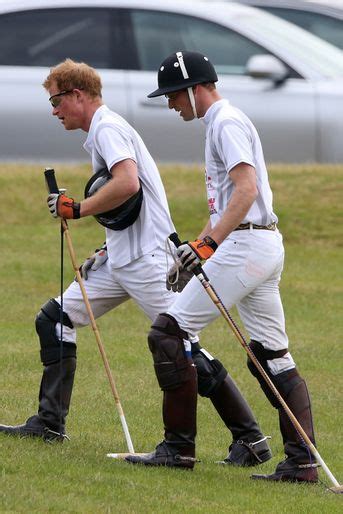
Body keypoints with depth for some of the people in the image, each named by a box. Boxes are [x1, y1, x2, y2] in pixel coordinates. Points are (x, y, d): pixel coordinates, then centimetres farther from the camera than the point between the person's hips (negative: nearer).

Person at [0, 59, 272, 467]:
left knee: (183, 348, -13)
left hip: (147, 260, -11)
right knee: (54, 319, 9)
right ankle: (50, 423, 12)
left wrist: (78, 208, -17)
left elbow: (128, 184, -28)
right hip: (120, 261, 11)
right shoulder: (99, 134, 21)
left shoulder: (108, 128, -10)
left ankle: (250, 439, -12)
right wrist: (107, 250, 18)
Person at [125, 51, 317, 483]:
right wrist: (194, 246, 24)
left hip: (246, 245, -11)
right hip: (264, 244, 11)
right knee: (270, 355, 9)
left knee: (167, 333, -8)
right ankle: (302, 461, 4)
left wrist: (209, 243, -28)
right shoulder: (220, 123, 23)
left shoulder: (227, 123, -9)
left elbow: (246, 189, -22)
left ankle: (180, 445, -6)